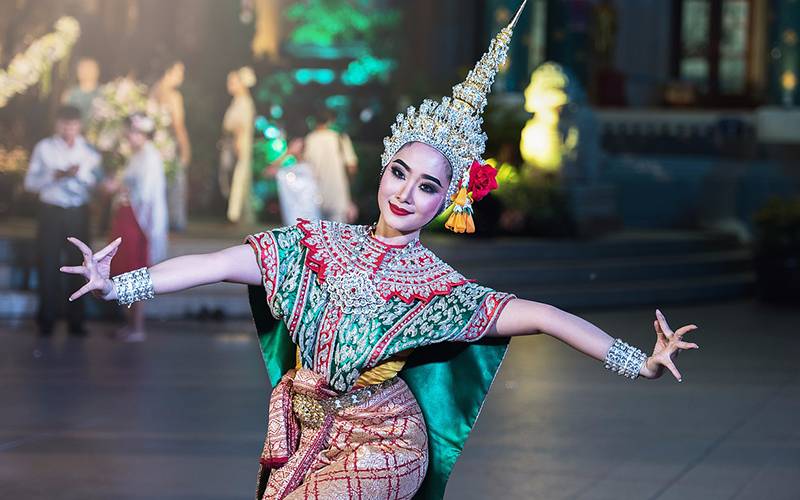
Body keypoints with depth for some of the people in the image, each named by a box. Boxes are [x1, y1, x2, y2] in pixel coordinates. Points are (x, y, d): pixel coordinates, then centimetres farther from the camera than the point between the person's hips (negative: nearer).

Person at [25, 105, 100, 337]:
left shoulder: (88, 150, 6)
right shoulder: (44, 148, 2)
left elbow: (98, 183, 0)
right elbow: (30, 182, -3)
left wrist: (80, 174, -18)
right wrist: (56, 176, -16)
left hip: (79, 213, 1)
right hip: (51, 211, -1)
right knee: (48, 266, -1)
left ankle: (76, 320, 13)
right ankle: (46, 320, 9)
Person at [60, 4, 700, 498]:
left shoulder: (441, 288, -11)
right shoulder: (321, 242, -4)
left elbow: (541, 315, -18)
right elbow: (219, 264, -10)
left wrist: (640, 362, -26)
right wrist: (119, 285, -17)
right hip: (302, 437, 4)